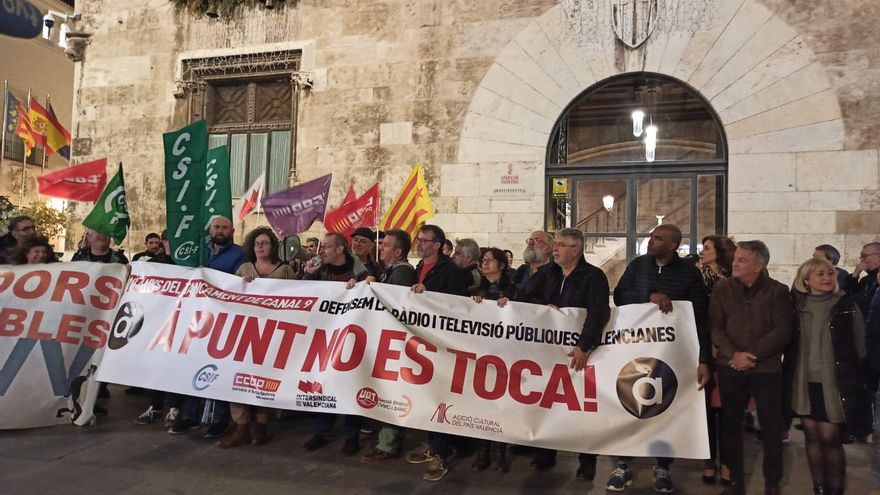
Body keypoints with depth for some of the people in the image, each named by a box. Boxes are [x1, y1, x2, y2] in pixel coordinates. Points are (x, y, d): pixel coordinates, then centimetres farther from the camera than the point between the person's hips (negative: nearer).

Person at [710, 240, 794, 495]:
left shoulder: (777, 291, -1)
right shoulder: (722, 288, 3)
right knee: (730, 424, 6)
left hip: (767, 368, -1)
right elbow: (714, 326, -1)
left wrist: (752, 354, -15)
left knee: (771, 427, 5)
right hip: (730, 367, 2)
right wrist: (733, 354, -15)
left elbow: (783, 330, -8)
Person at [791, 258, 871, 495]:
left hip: (834, 383, -2)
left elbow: (859, 345, 1)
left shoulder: (847, 305, -3)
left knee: (830, 438, -2)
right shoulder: (797, 305, 3)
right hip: (805, 382, 3)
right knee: (812, 436, 9)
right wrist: (790, 373, 5)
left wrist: (849, 375, 1)